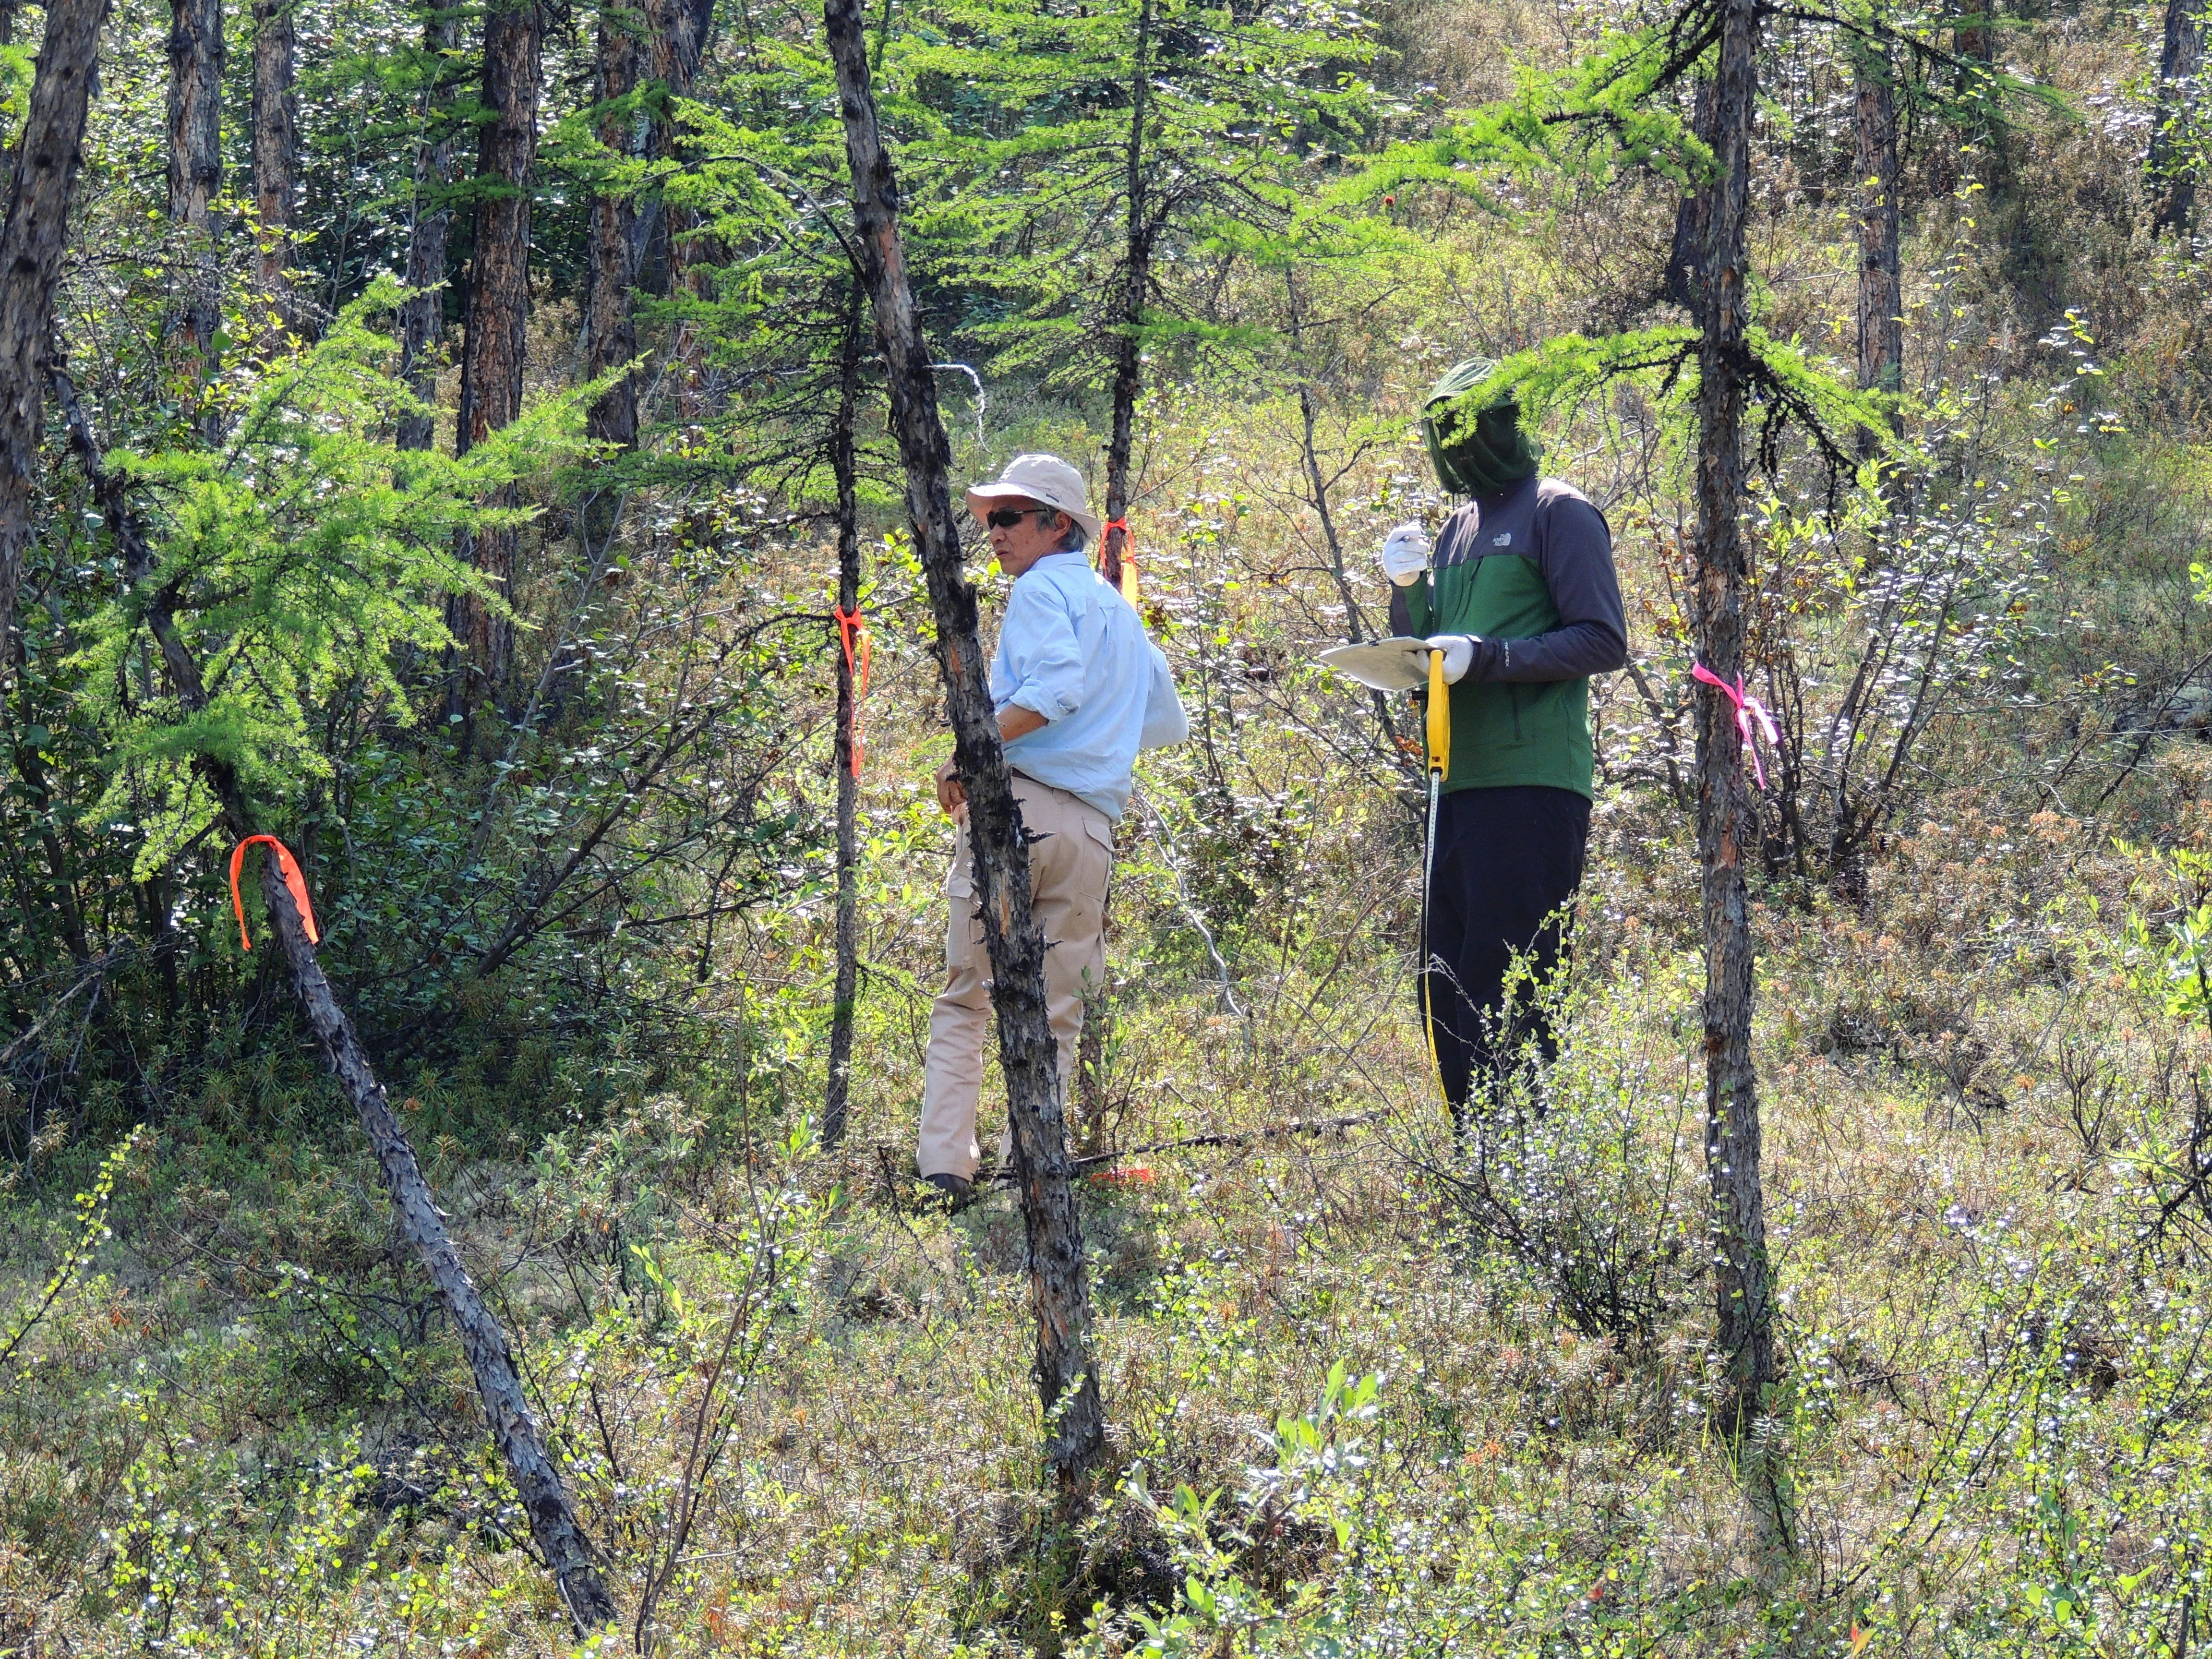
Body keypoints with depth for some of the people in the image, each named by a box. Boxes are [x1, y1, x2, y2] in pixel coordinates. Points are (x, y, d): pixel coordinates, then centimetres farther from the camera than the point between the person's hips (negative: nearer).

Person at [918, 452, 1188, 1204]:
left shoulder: (1042, 588, 0)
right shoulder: (1122, 612, 24)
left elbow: (1055, 686, -18)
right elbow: (1171, 725, 31)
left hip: (1015, 801, -6)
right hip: (1094, 825, 6)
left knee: (965, 997, -2)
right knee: (1056, 1012, 6)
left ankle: (944, 1162, -11)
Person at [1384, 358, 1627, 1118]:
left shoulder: (1557, 512, -2)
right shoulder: (1460, 527, 21)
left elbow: (1603, 642, -10)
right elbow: (1427, 653, 24)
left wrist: (1486, 657, -17)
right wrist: (1408, 588, 6)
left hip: (1532, 784, -8)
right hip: (1463, 783, 8)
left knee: (1508, 990, -10)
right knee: (1447, 993, 8)